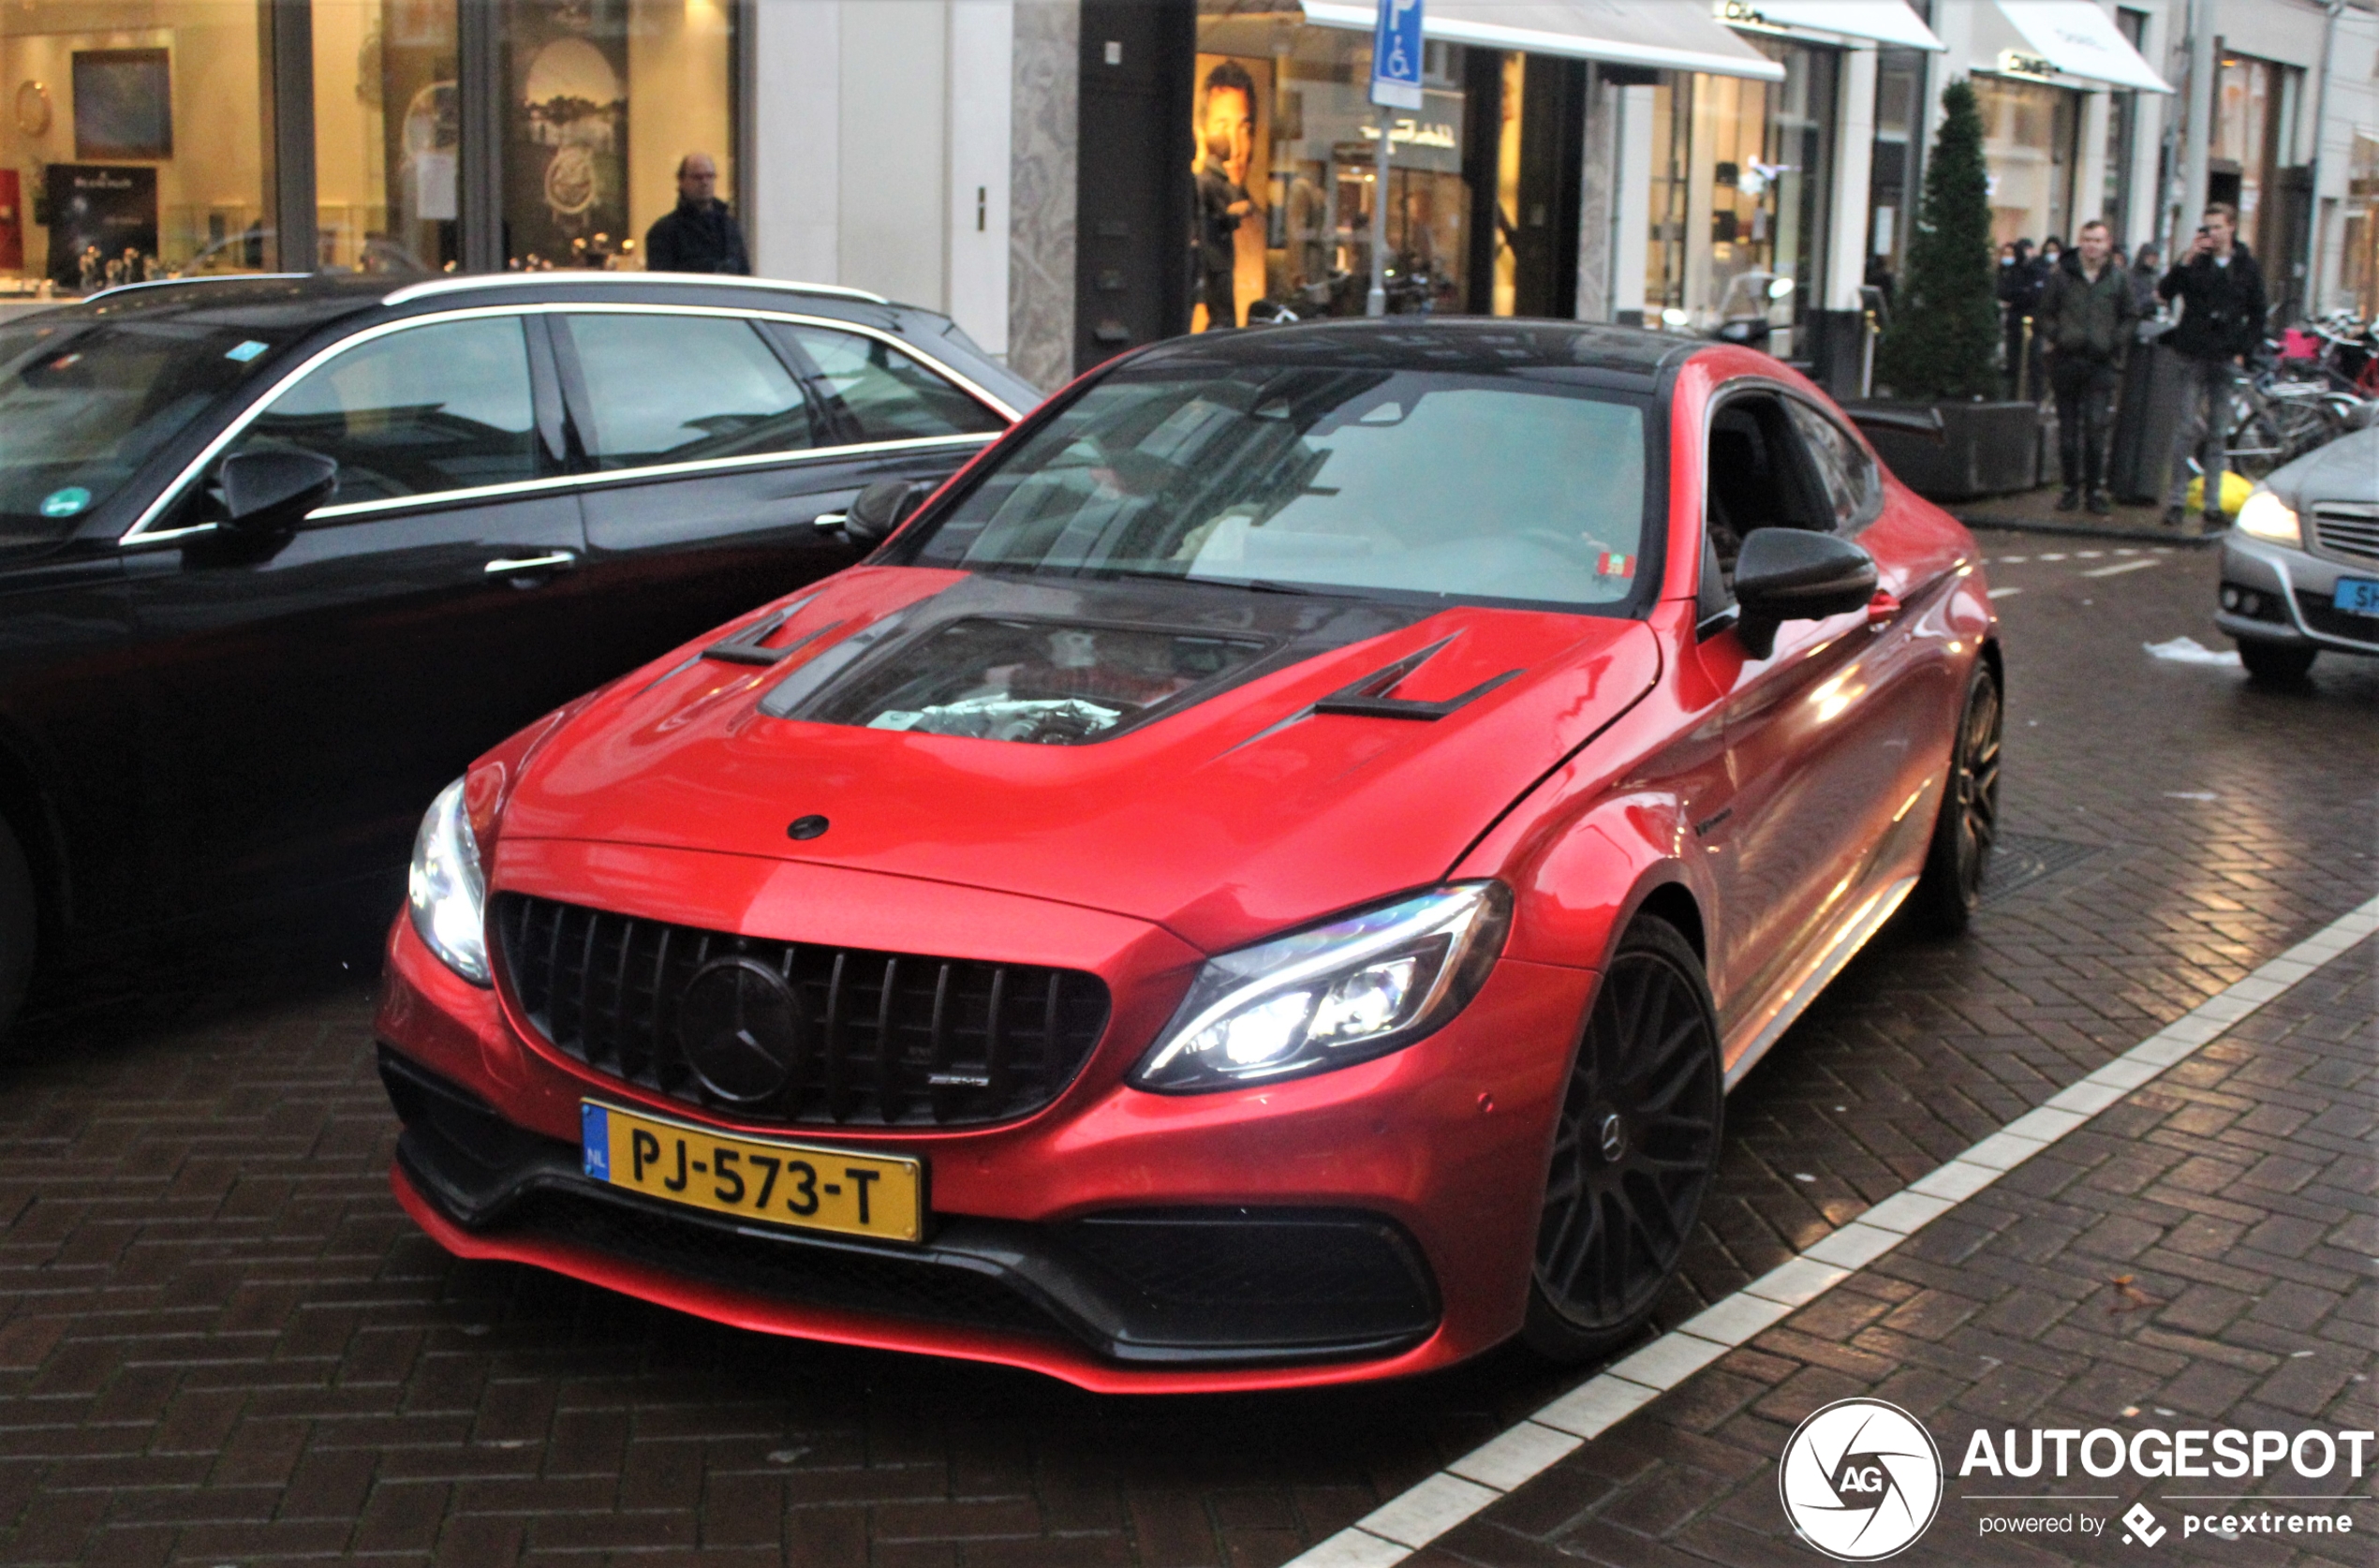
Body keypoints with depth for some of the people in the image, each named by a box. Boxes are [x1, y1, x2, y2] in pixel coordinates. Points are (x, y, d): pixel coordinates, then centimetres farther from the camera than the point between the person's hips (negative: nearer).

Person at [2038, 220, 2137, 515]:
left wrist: (2115, 342, -2)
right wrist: (2054, 337, -3)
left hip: (2100, 361, -1)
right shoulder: (2062, 276, 4)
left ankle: (2095, 488, -1)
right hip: (2066, 360, 1)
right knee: (2067, 427, 5)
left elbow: (2129, 316, 11)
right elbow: (2047, 312, 12)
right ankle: (2071, 487, 13)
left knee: (2095, 426, -9)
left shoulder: (2118, 279, 4)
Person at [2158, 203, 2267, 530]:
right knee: (2188, 428, -4)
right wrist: (2187, 260, -18)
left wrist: (2244, 351, 0)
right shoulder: (2195, 262, 3)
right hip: (2195, 355, -1)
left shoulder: (2247, 266, 7)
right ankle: (2176, 500, 0)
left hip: (2226, 358, 1)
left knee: (2218, 433, 4)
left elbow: (2257, 315, 10)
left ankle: (2213, 504, 7)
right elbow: (2165, 292, -10)